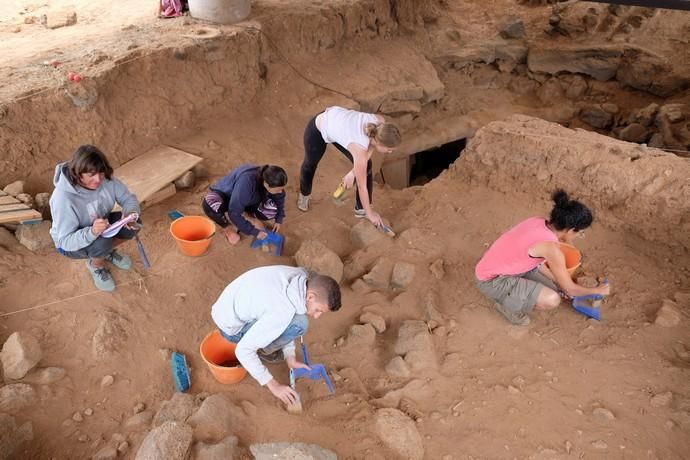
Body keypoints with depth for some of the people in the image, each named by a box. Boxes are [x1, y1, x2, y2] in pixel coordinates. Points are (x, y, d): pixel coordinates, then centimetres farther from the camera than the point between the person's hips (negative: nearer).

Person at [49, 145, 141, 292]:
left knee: (133, 224, -17)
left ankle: (108, 251, 14)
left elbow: (128, 198, -12)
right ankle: (96, 265, 3)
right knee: (102, 241, -35)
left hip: (100, 225, 5)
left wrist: (130, 214, -35)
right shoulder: (64, 197, -36)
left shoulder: (106, 179, -22)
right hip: (70, 244, -5)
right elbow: (66, 241, -33)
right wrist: (92, 232, -52)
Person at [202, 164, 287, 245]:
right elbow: (234, 213, -37)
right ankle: (227, 226, -11)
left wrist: (279, 220, -2)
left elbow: (279, 197, 1)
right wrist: (254, 232, -30)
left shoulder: (270, 181, -23)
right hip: (223, 196, -4)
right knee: (209, 203, -40)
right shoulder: (247, 181, -41)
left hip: (246, 201, 4)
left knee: (271, 210, -25)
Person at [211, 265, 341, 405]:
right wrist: (273, 385, -22)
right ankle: (263, 349, 4)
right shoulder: (281, 313, -35)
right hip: (231, 327, -7)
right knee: (299, 324, -22)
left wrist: (290, 358, 0)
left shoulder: (301, 276, -13)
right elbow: (242, 350, -30)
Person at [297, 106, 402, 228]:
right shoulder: (360, 147, -40)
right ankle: (304, 194, 57)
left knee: (366, 167, -3)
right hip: (317, 129, -5)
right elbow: (362, 186, -27)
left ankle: (361, 209, 17)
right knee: (310, 164, 24)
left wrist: (353, 172, -10)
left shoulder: (381, 123, -27)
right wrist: (370, 213, -14)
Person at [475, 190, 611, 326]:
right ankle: (508, 305, 2)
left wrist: (557, 281, 16)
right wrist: (597, 290, 6)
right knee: (552, 300, -20)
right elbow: (570, 289, -12)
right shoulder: (551, 247, -25)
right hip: (492, 281, -9)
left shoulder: (539, 223, -2)